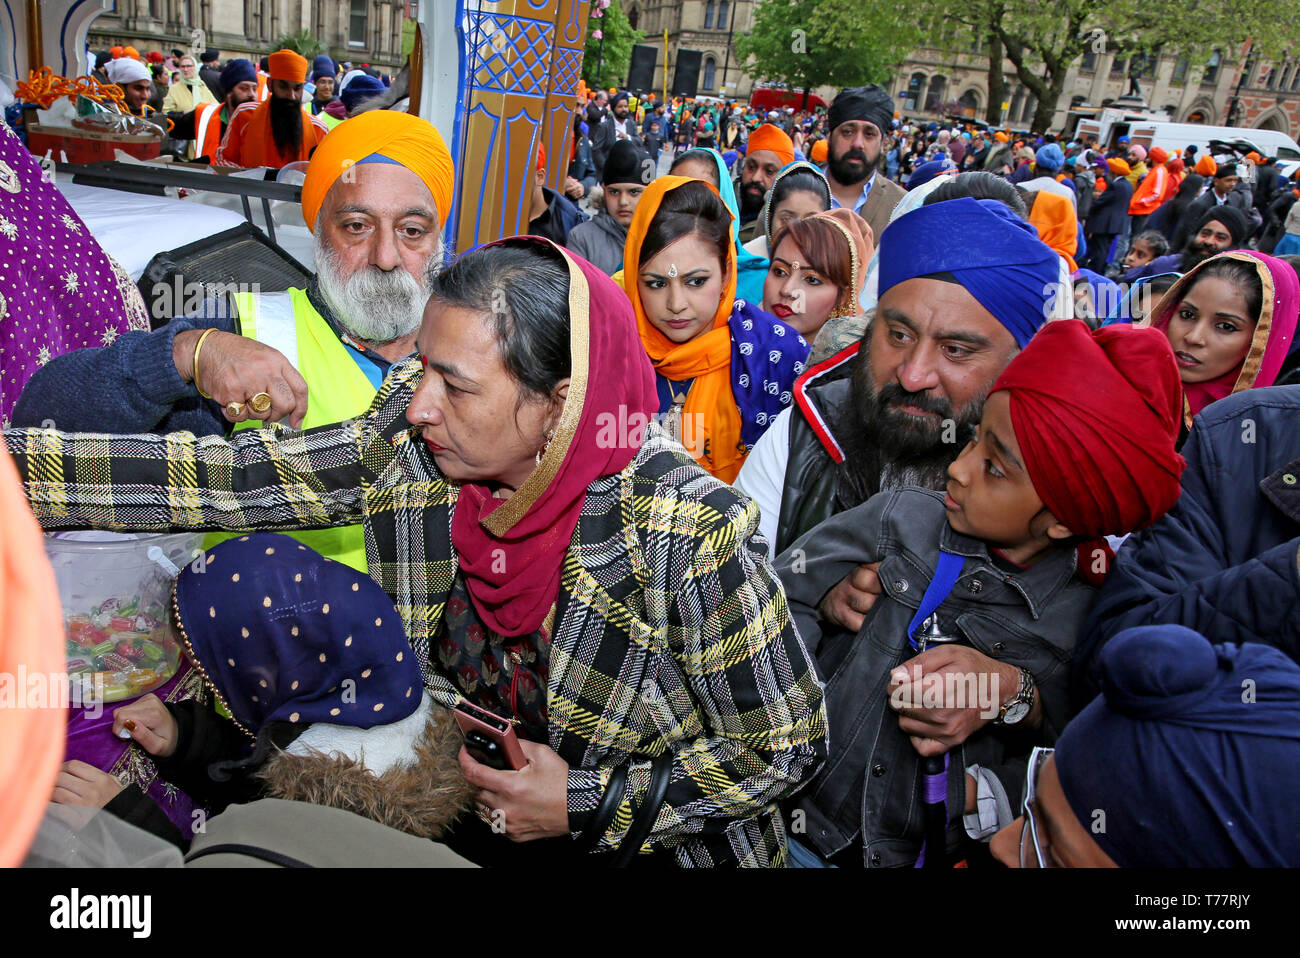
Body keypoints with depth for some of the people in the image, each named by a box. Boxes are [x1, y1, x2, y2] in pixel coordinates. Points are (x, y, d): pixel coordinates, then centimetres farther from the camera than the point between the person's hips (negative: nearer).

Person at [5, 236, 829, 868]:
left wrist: (587, 806, -18)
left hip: (652, 846, -3)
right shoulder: (409, 449, -15)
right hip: (472, 825, 4)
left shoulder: (681, 527, -29)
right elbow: (222, 479, -11)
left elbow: (788, 744, -18)